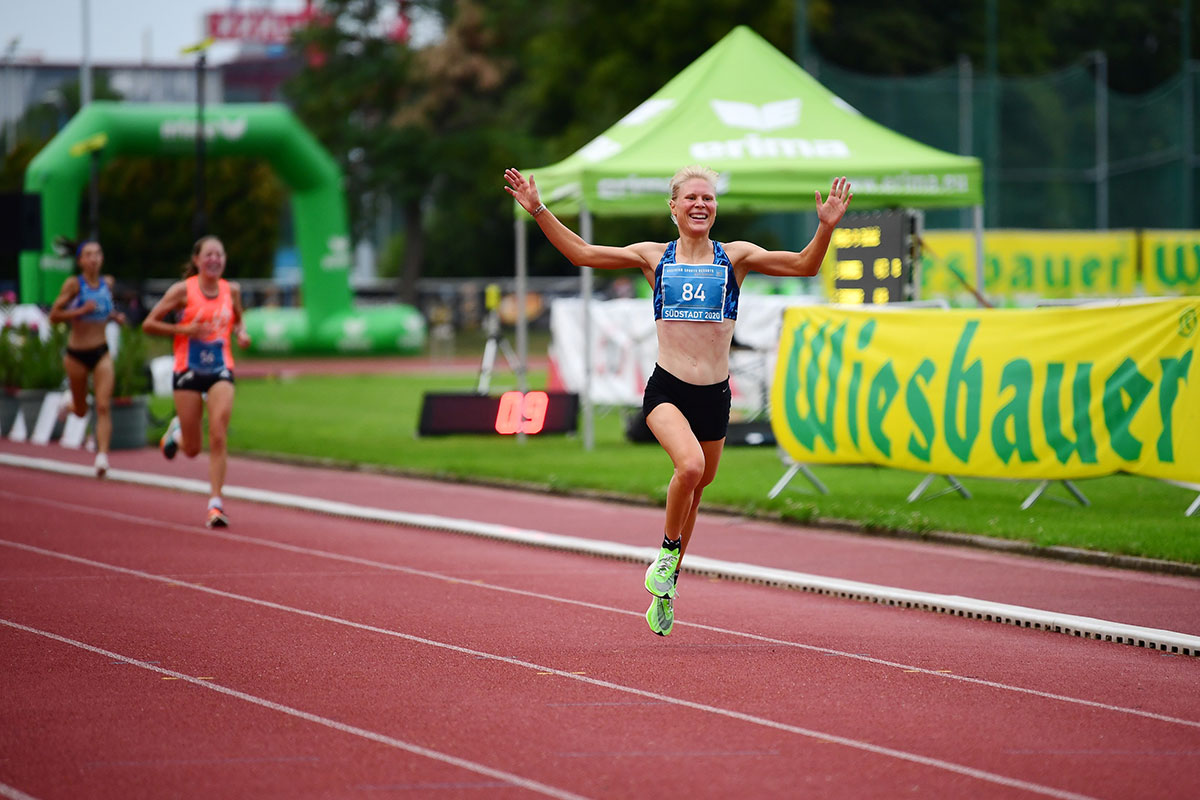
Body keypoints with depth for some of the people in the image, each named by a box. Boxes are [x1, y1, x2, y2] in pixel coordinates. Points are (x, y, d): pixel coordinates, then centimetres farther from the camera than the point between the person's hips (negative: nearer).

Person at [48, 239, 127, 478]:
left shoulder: (107, 283, 3)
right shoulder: (73, 284, -10)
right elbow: (54, 315, -11)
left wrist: (115, 316, 2)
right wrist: (81, 311, -24)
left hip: (101, 353, 2)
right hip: (77, 354, -2)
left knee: (103, 406, -13)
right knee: (81, 411, 12)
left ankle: (102, 455, -18)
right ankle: (71, 403, 49)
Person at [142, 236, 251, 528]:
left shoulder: (231, 290, 5)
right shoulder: (183, 290, -6)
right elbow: (149, 324, -5)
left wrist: (241, 333, 1)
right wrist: (185, 330, -17)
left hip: (220, 371, 2)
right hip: (188, 371, -2)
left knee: (218, 438, -16)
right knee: (193, 449, 6)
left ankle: (216, 504, -12)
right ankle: (176, 431, 43)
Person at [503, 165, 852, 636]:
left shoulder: (736, 257, 5)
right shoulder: (654, 257, 5)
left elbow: (804, 266, 0)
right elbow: (581, 254, 7)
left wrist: (826, 228, -17)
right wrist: (539, 212, 0)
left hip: (715, 395, 2)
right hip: (666, 389, -2)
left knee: (694, 491, 12)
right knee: (690, 466, -29)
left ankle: (664, 590, 32)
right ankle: (669, 551, -3)